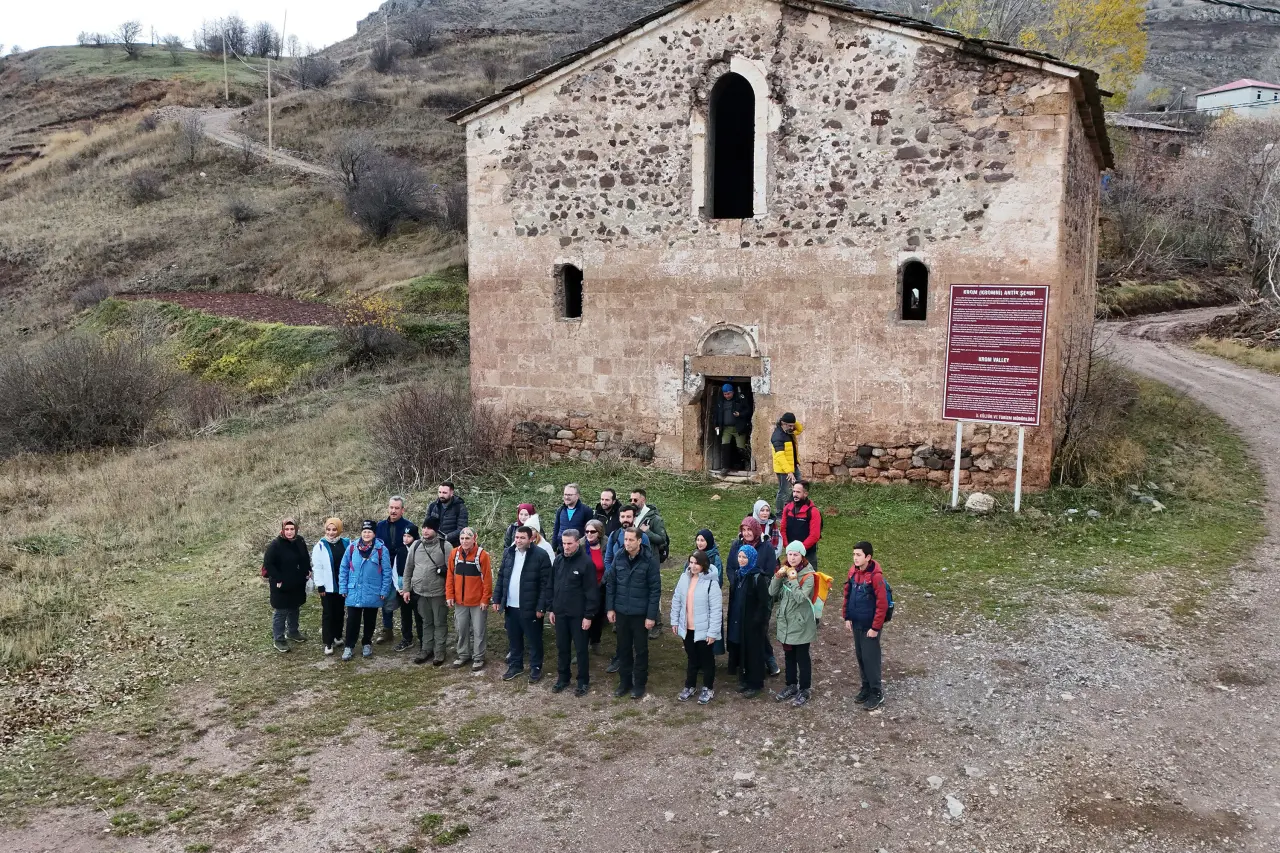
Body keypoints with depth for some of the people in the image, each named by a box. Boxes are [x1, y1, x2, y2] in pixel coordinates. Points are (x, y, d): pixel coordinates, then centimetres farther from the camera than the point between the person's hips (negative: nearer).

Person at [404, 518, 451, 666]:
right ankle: (426, 650, 28)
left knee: (440, 623, 6)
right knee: (426, 622, 17)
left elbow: (451, 570, -10)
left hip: (439, 592, -4)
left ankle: (439, 652, 16)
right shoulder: (415, 545, 3)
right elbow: (408, 569, 10)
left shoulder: (445, 546, -10)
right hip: (420, 592, 4)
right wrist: (406, 589, 8)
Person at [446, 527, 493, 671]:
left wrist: (485, 599, -12)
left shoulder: (482, 554, -14)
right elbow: (450, 575, 5)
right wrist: (449, 595, 1)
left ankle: (478, 658, 17)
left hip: (478, 601, -4)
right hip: (459, 600, 4)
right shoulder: (454, 553, -1)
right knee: (462, 630, 14)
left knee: (478, 631, 5)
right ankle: (463, 655, 29)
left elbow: (487, 579, -11)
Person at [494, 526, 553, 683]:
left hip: (530, 607, -5)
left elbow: (545, 583, -13)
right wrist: (497, 599, 7)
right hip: (510, 606, 5)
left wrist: (541, 607, -15)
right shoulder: (508, 553, 5)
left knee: (533, 640, 7)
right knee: (513, 639, 16)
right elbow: (501, 577, 12)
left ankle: (536, 668, 20)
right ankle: (515, 665, 31)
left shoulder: (541, 555, -12)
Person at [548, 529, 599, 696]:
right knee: (562, 648, 14)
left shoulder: (586, 562, -14)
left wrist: (588, 615, -15)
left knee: (580, 649, 6)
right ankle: (563, 678, 28)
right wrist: (551, 609, 9)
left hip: (578, 614, -5)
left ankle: (583, 681, 18)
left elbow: (592, 591, -14)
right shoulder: (558, 560, 4)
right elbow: (551, 586, 11)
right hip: (560, 613, 5)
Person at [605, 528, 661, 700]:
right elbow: (610, 584, 6)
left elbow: (655, 589, -12)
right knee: (623, 648, 14)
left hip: (641, 614, -4)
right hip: (621, 612, 4)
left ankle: (639, 684, 22)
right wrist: (610, 608, 2)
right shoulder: (619, 558, -2)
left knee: (640, 650, 9)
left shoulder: (649, 560, -14)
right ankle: (624, 681, 28)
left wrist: (651, 616, -14)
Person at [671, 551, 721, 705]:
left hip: (704, 629, -5)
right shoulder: (684, 578, -2)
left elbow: (716, 609, -18)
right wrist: (674, 621, 7)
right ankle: (690, 686, 35)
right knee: (692, 658, 21)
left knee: (707, 660, 13)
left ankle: (708, 689, 28)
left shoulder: (711, 582, -19)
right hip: (687, 628, 5)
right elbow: (676, 601, 7)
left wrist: (713, 632, -17)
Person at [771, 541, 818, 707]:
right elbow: (772, 593, -2)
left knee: (802, 657, 4)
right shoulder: (784, 571, 3)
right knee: (789, 655, 18)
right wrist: (778, 577, -15)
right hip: (785, 621, 6)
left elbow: (801, 598, -23)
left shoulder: (808, 575, -14)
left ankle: (804, 690, 15)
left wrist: (794, 580, -27)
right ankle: (791, 685, 32)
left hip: (801, 623, -6)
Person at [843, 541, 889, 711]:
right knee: (860, 656, 16)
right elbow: (847, 594, 11)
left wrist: (875, 627, -17)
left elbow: (882, 604, -20)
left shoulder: (876, 576, -22)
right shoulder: (853, 571, 0)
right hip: (856, 624, 7)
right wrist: (847, 617, 9)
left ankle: (877, 693, 12)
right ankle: (866, 687, 31)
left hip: (870, 626, -7)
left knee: (870, 658, -1)